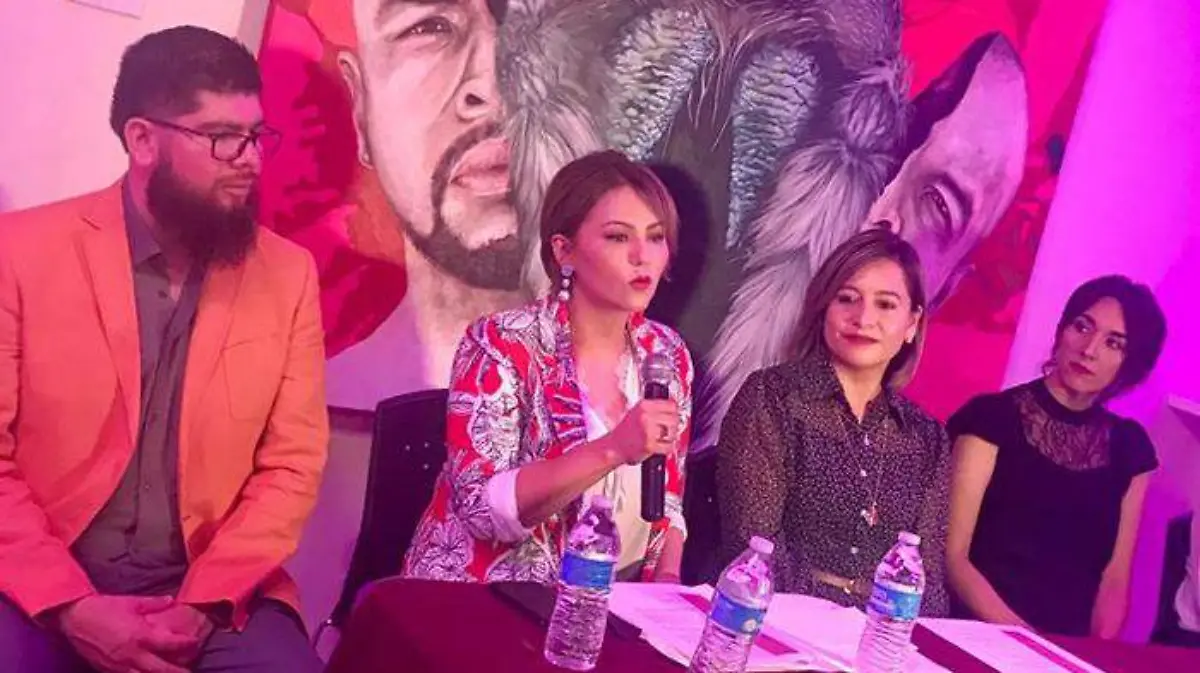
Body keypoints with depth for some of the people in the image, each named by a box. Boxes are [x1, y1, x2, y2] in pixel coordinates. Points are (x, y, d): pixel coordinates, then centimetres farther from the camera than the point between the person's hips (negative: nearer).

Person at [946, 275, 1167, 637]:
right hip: (980, 637, -4)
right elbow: (953, 555, -7)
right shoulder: (993, 417, -4)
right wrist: (1020, 640, -16)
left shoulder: (1130, 447, 9)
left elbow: (1115, 578, 11)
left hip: (1070, 648, 4)